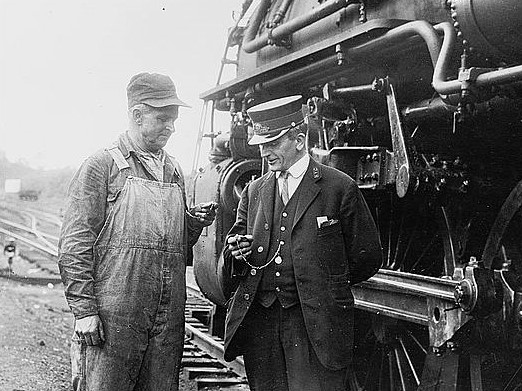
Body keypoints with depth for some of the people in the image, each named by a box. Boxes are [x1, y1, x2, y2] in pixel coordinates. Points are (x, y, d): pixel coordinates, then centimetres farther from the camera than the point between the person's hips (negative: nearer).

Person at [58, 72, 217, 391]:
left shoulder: (174, 171, 17)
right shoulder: (103, 165, -2)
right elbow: (75, 244, -7)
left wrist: (194, 224, 2)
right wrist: (84, 310, -13)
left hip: (169, 321, 6)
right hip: (113, 317, -5)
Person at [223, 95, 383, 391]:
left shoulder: (340, 188, -1)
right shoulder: (254, 192, 13)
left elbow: (368, 257, 3)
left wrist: (328, 286, 8)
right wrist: (236, 252, -3)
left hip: (317, 324, -4)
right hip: (259, 320, 4)